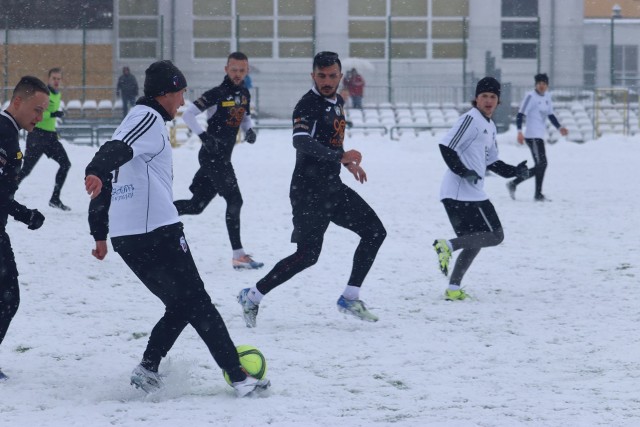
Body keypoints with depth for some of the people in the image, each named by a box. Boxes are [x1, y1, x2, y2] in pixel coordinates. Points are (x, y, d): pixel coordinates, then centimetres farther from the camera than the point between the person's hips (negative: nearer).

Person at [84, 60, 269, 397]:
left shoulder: (134, 120, 22)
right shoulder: (150, 119, -7)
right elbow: (117, 149, -28)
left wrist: (100, 234, 28)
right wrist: (96, 173, -48)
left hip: (126, 238, 9)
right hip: (157, 231, -9)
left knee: (181, 306, 16)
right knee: (198, 304, -4)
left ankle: (147, 369, 3)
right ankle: (239, 378, -3)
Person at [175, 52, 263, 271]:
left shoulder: (244, 94, 9)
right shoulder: (216, 94, -15)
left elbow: (245, 117, 24)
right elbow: (188, 114, -16)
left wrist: (249, 130, 3)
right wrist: (204, 137, -24)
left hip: (224, 158, 8)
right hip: (212, 156, -8)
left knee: (196, 205, 10)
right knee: (234, 200, -13)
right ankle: (238, 255, -12)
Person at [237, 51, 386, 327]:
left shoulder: (337, 102, 12)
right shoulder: (308, 105, -17)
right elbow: (301, 141, -34)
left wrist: (348, 164, 21)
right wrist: (341, 156, -44)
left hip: (332, 186, 9)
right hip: (309, 192, -9)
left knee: (375, 232, 6)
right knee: (307, 255, -12)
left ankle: (350, 298, 13)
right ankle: (252, 297, 2)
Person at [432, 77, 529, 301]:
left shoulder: (490, 126, 22)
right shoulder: (471, 119, -10)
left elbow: (491, 162, 28)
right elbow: (446, 146, -18)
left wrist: (514, 171, 12)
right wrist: (463, 171, -23)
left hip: (472, 193, 10)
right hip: (463, 193, -10)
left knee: (474, 241, 16)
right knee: (495, 235, -10)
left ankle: (453, 289, 13)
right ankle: (448, 245, -17)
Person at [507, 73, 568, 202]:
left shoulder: (547, 96, 14)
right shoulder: (531, 96, -10)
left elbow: (551, 115, 20)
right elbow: (520, 115, -15)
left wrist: (559, 128, 6)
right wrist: (519, 131, -26)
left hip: (540, 135, 9)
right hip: (532, 136, -9)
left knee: (541, 165, 10)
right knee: (541, 164, -13)